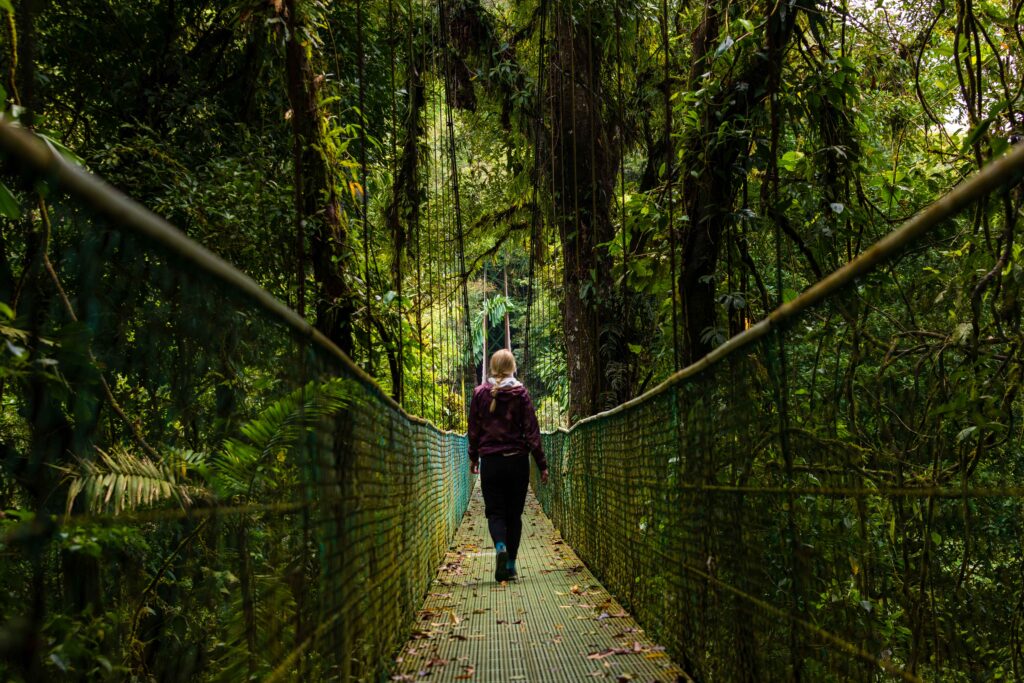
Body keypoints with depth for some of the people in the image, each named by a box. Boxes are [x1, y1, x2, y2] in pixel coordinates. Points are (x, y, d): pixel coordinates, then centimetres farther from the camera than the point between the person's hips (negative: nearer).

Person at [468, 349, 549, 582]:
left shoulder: (480, 393, -1)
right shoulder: (520, 393, -4)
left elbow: (474, 429, 6)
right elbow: (531, 431, -5)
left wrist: (473, 458, 20)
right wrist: (542, 464, -1)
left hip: (490, 461, 0)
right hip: (517, 461, 0)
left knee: (495, 511, 5)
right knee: (514, 513, 10)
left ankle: (500, 547, -23)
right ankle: (510, 565, 10)